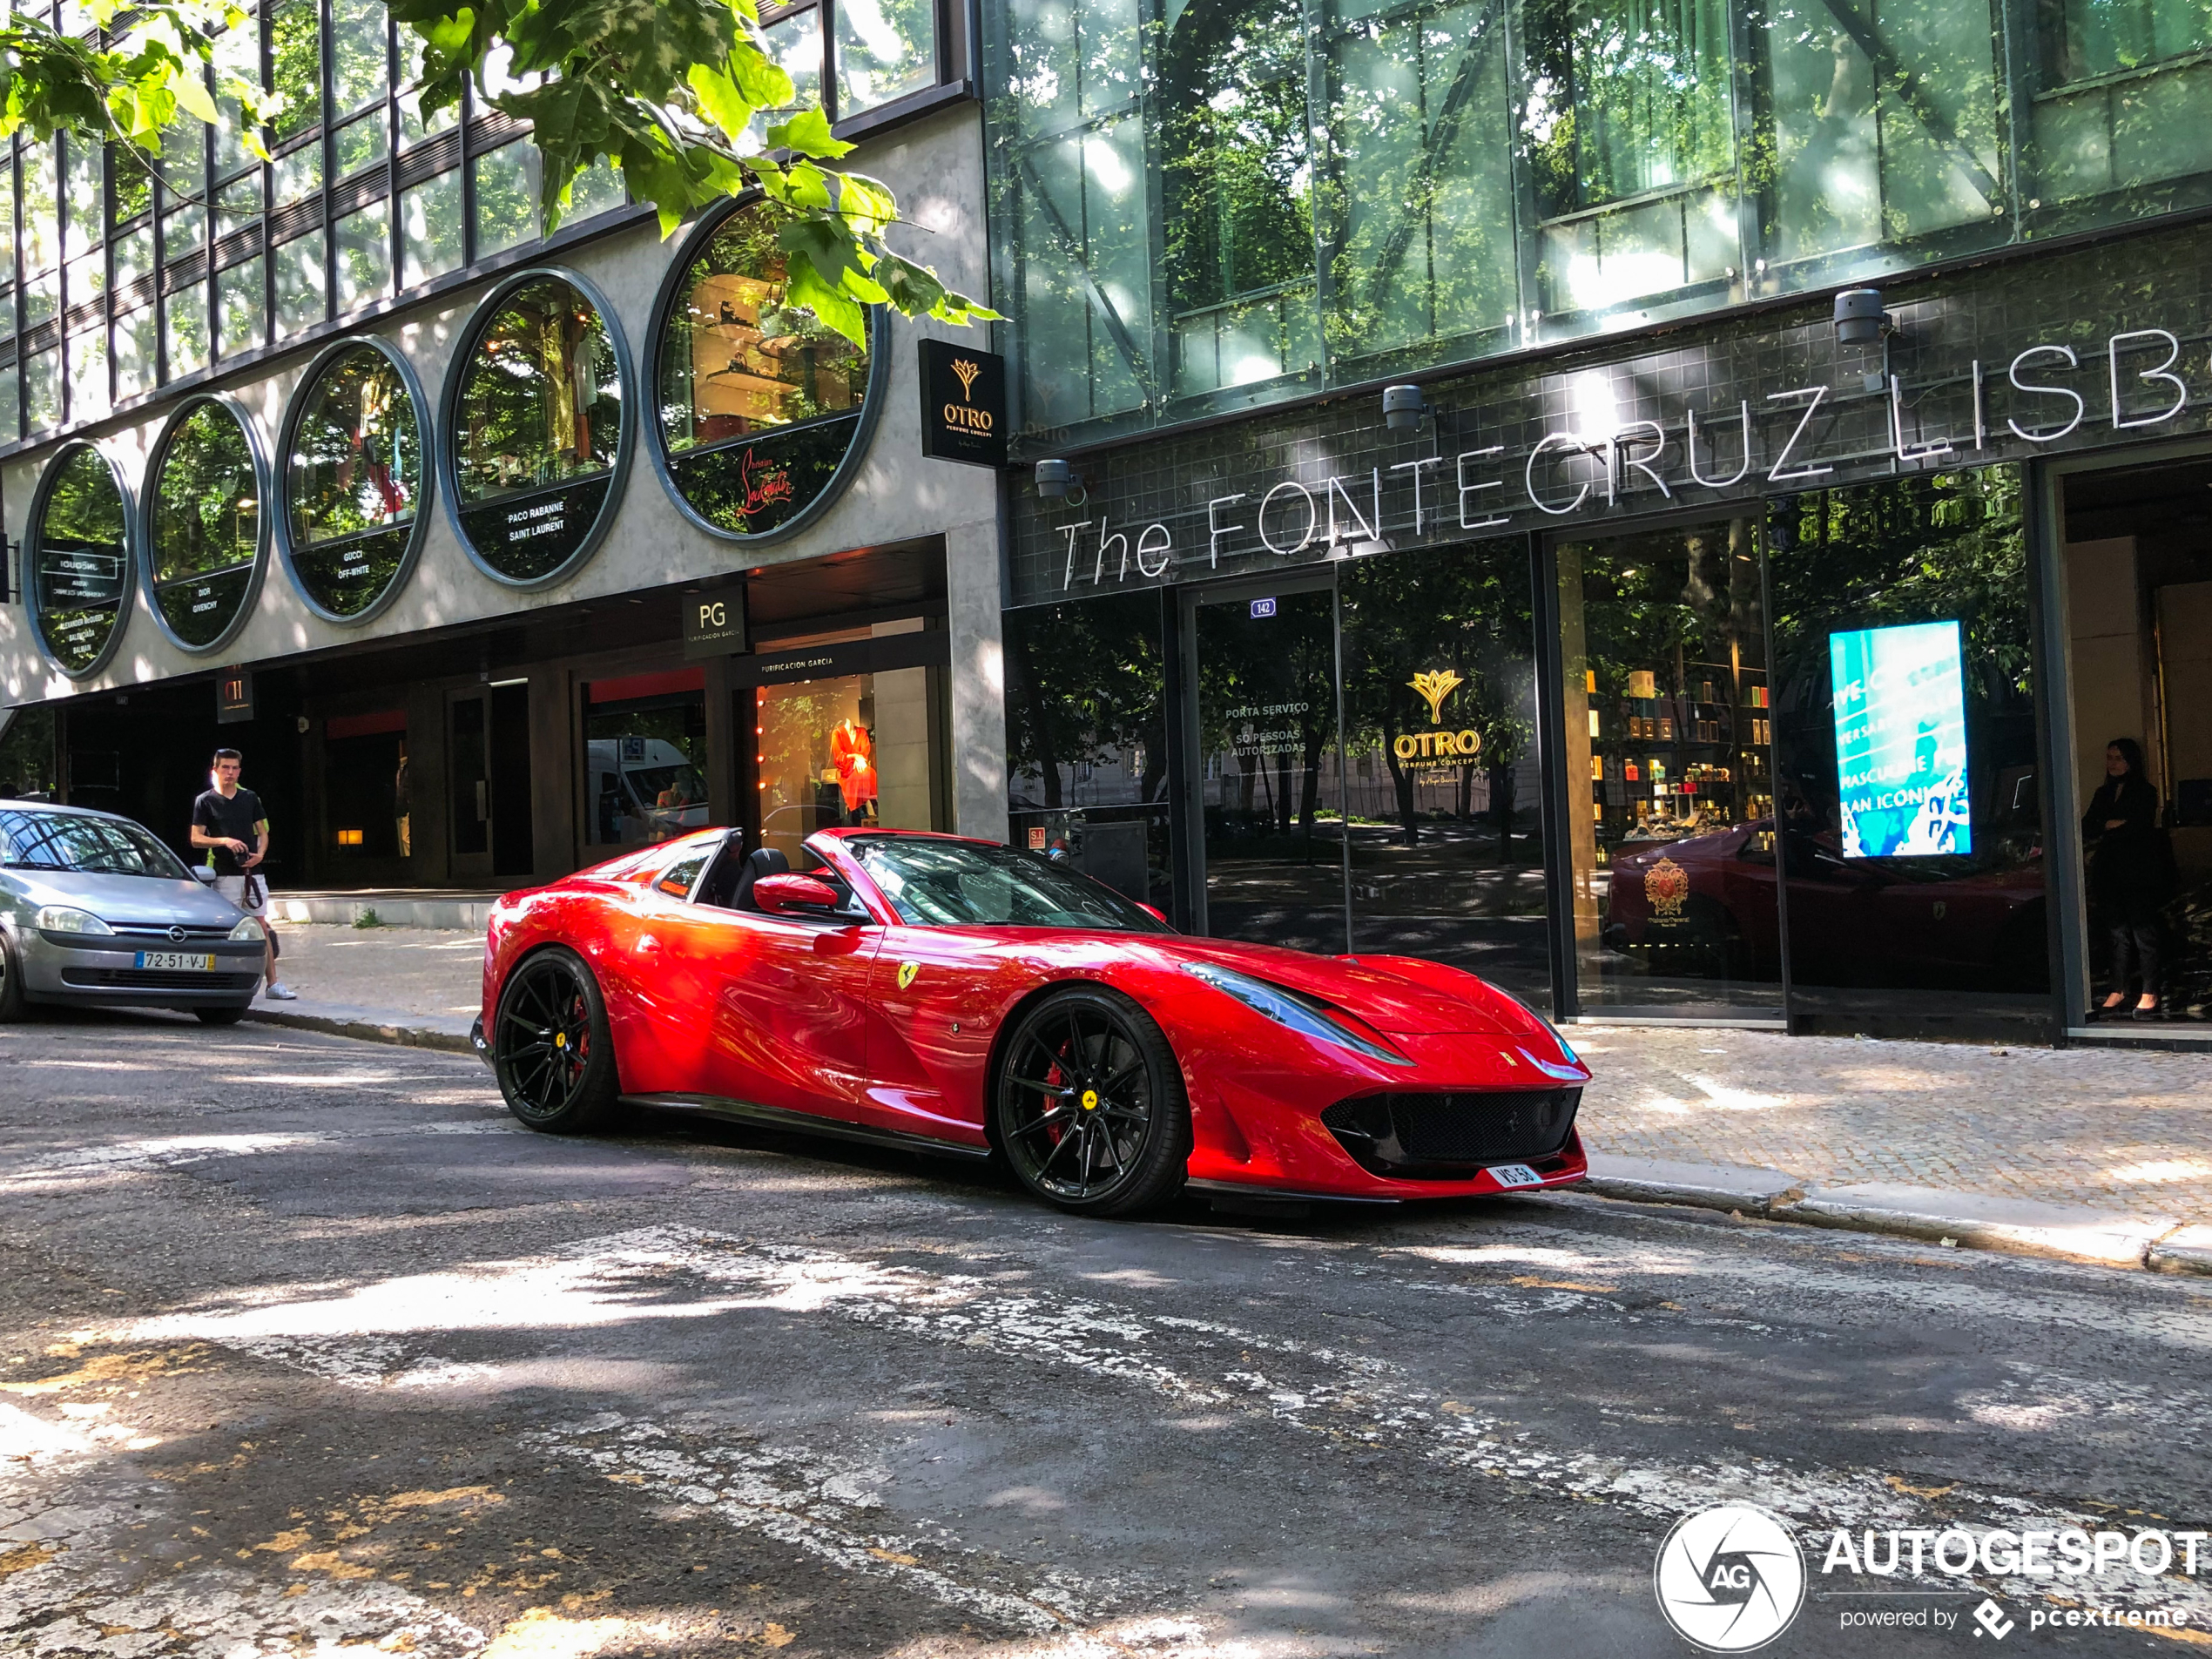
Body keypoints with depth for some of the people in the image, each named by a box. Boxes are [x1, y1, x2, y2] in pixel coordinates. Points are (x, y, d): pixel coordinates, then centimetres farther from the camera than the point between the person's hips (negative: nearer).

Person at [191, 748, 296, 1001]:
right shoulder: (205, 801, 2)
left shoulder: (250, 798, 11)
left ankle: (272, 983, 1)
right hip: (224, 876, -3)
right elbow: (196, 839, -1)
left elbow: (263, 832, 15)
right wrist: (224, 841, -18)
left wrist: (260, 854, -5)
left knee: (262, 927, 1)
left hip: (252, 873, 3)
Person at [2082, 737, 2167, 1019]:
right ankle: (2118, 991, 9)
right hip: (2110, 874, 5)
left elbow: (2140, 827, -13)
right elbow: (2086, 829, 6)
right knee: (2119, 933, 6)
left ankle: (2150, 994, 0)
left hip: (2139, 873, -5)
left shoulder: (2145, 792, 0)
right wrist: (2113, 824, -10)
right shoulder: (2103, 794, 16)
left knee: (2143, 932, -4)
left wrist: (2105, 829, -5)